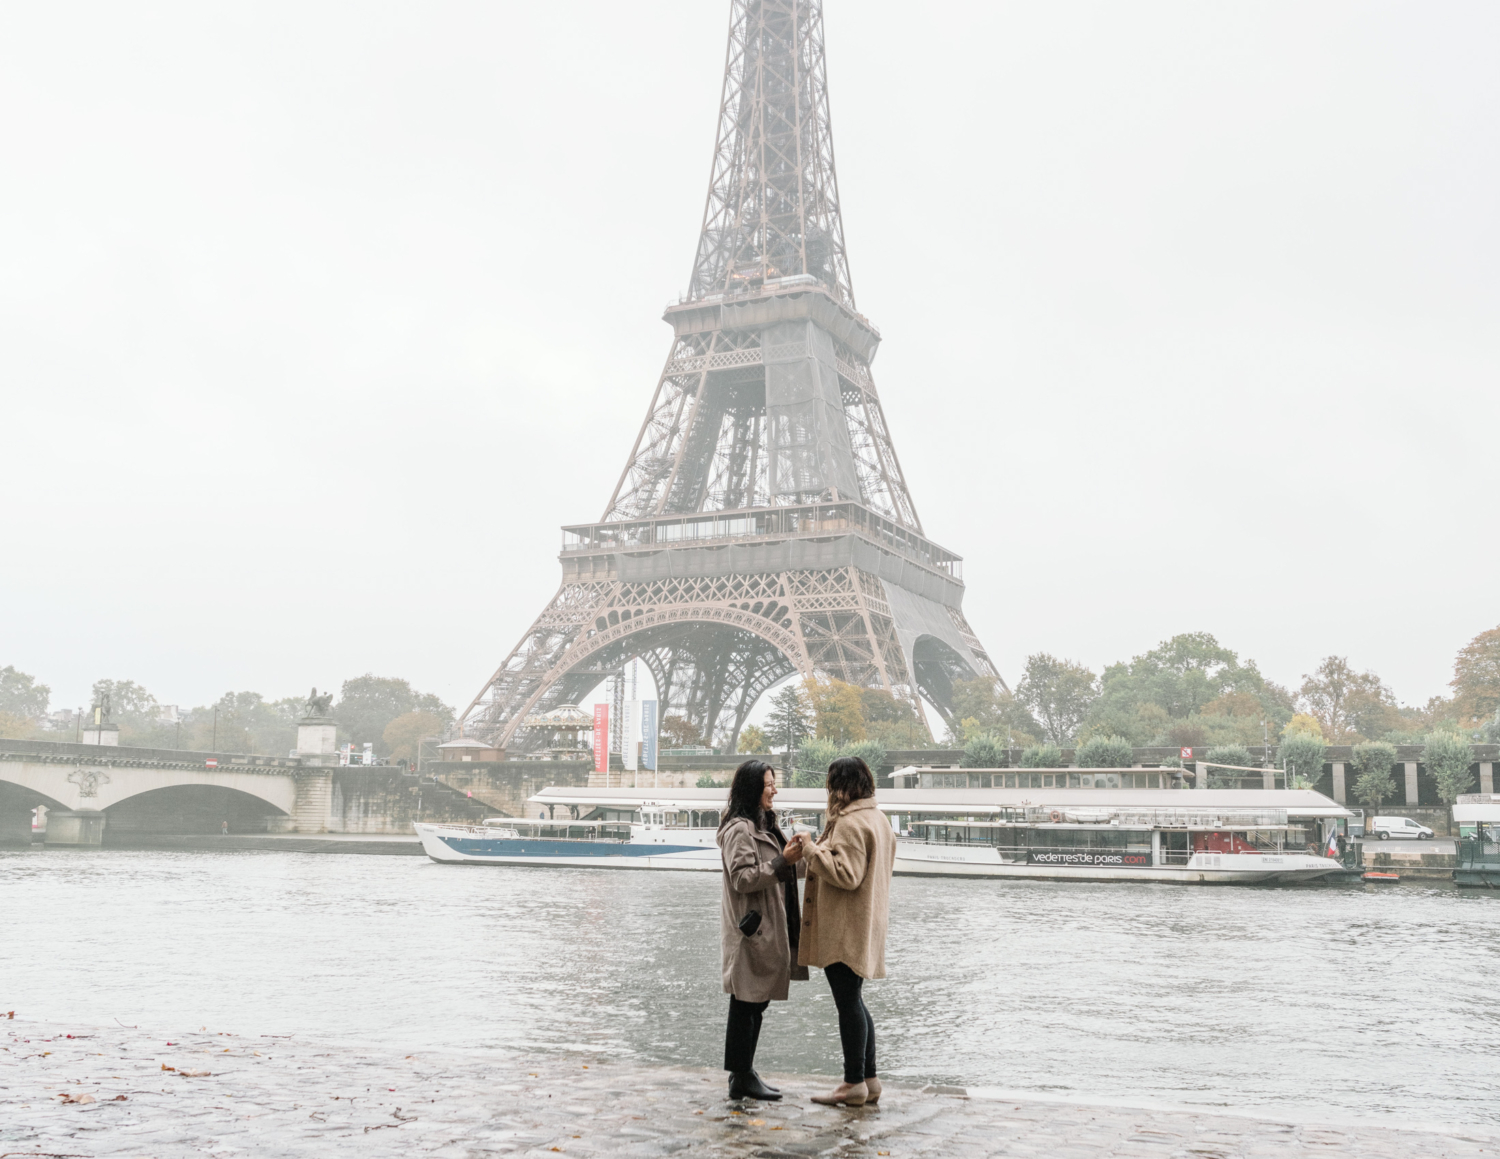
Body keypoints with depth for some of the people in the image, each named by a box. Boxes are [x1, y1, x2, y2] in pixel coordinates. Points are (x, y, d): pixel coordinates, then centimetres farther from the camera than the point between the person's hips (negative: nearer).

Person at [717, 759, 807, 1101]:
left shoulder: (761, 826, 19)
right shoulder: (738, 830, -14)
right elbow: (742, 878, -20)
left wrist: (792, 855, 12)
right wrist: (783, 862, -24)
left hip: (767, 929, 10)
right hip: (752, 929, -10)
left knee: (755, 1003, 13)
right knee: (746, 1005, -4)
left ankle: (744, 1073, 20)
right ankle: (741, 1079, 2)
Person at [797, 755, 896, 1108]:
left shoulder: (849, 823, -18)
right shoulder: (878, 819, 14)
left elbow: (847, 875, -23)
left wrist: (813, 851, -15)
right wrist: (819, 851, 17)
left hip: (845, 930, -10)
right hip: (866, 927, 10)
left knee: (848, 1003, -3)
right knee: (854, 1002, 16)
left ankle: (854, 1083, 3)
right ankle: (868, 1079, 21)